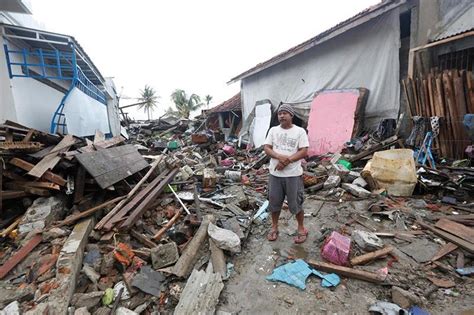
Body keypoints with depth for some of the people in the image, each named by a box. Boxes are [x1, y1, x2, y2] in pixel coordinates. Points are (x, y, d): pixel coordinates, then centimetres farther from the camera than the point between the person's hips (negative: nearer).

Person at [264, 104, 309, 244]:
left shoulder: (300, 131, -5)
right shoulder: (273, 130, 5)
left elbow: (304, 152, -10)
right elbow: (267, 148, 0)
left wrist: (287, 160, -20)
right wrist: (279, 156, -19)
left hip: (293, 174, -3)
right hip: (275, 174, 3)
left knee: (296, 203, 8)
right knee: (274, 202, 14)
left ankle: (301, 228, 30)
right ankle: (274, 227, 33)